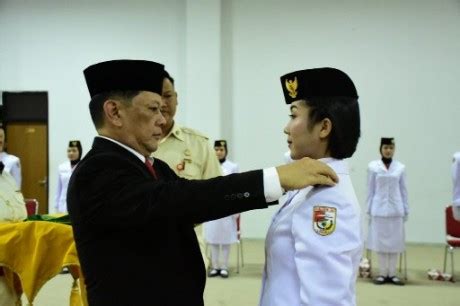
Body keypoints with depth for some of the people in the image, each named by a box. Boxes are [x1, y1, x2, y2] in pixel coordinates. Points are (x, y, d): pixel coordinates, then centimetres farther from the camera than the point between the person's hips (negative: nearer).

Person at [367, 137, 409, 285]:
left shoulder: (400, 167, 3)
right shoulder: (373, 166, -1)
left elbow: (403, 190, 7)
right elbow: (370, 190, 2)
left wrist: (406, 210, 6)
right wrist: (369, 209, 1)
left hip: (396, 209, 1)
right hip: (379, 209, -1)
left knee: (395, 242, 5)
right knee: (380, 241, 4)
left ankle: (392, 273, 15)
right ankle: (383, 273, 13)